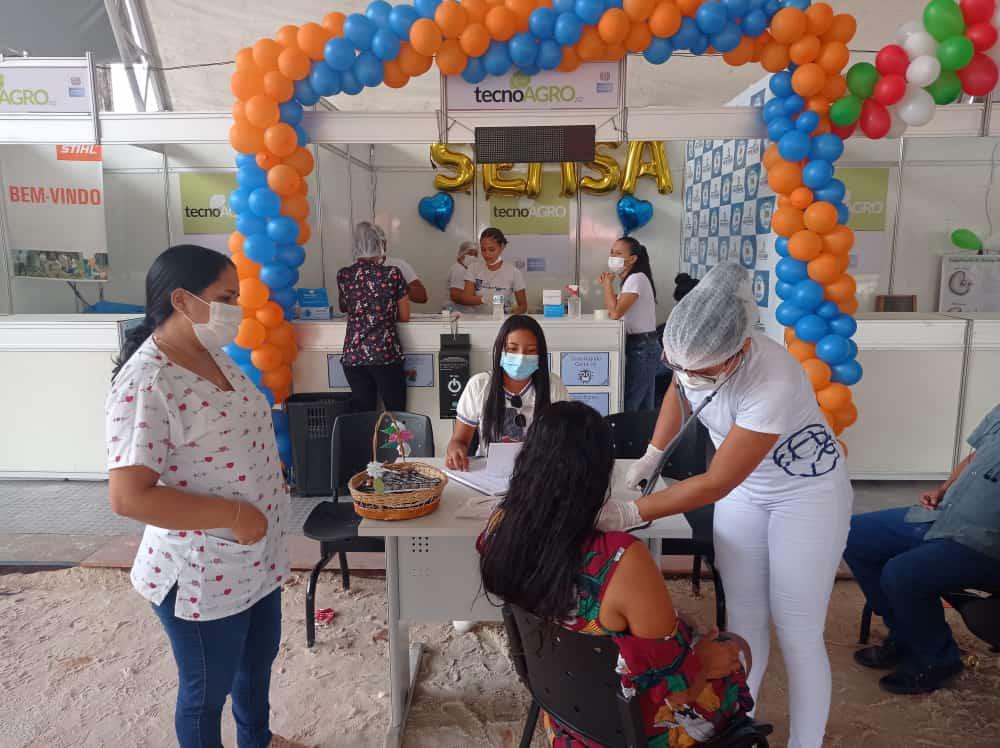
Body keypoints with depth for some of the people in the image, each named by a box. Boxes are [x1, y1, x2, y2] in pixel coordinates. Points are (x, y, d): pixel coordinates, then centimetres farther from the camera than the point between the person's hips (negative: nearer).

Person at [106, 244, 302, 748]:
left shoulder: (212, 355, 2)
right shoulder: (146, 384, -26)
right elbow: (128, 497, -29)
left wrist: (269, 488, 5)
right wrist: (234, 514, -26)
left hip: (257, 557, 9)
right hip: (203, 575, -9)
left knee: (260, 656, 29)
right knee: (208, 689, 16)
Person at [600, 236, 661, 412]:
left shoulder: (636, 279, -15)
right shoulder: (629, 279, 17)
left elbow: (615, 313, -24)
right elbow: (616, 311, 12)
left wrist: (607, 283, -13)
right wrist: (607, 286, 2)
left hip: (642, 348, -10)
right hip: (642, 347, 10)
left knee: (627, 405, -10)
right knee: (644, 407, 13)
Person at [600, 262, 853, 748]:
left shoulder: (774, 384, -38)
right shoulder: (693, 352, -21)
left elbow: (715, 484, -32)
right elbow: (678, 391, 6)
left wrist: (631, 514, -33)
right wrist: (652, 455, 2)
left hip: (807, 493, -5)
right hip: (745, 487, 5)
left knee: (796, 630, 0)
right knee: (742, 616, 9)